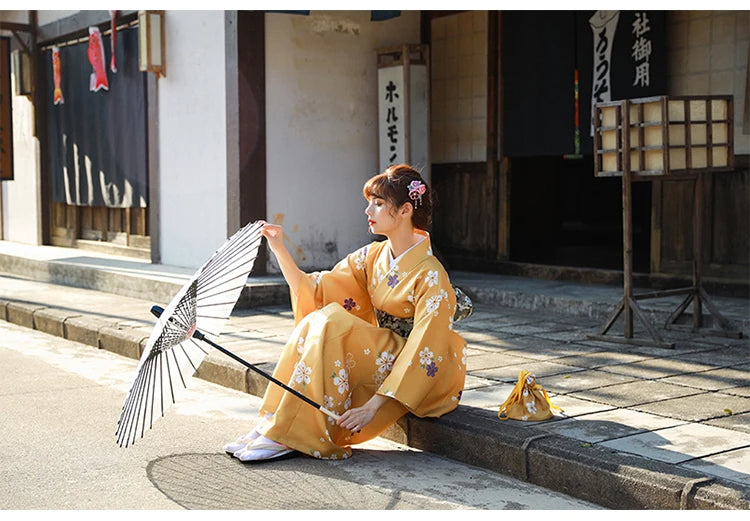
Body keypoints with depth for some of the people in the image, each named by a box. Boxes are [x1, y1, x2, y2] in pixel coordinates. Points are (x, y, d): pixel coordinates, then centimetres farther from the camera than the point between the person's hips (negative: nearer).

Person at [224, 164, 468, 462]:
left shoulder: (430, 276, -19)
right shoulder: (373, 257, 3)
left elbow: (424, 355, -24)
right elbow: (313, 292, 1)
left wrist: (373, 406, -29)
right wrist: (279, 250, -10)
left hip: (418, 376, -7)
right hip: (382, 356, 7)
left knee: (331, 323, -26)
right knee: (316, 321, -18)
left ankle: (289, 436, -23)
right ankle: (272, 425, -18)